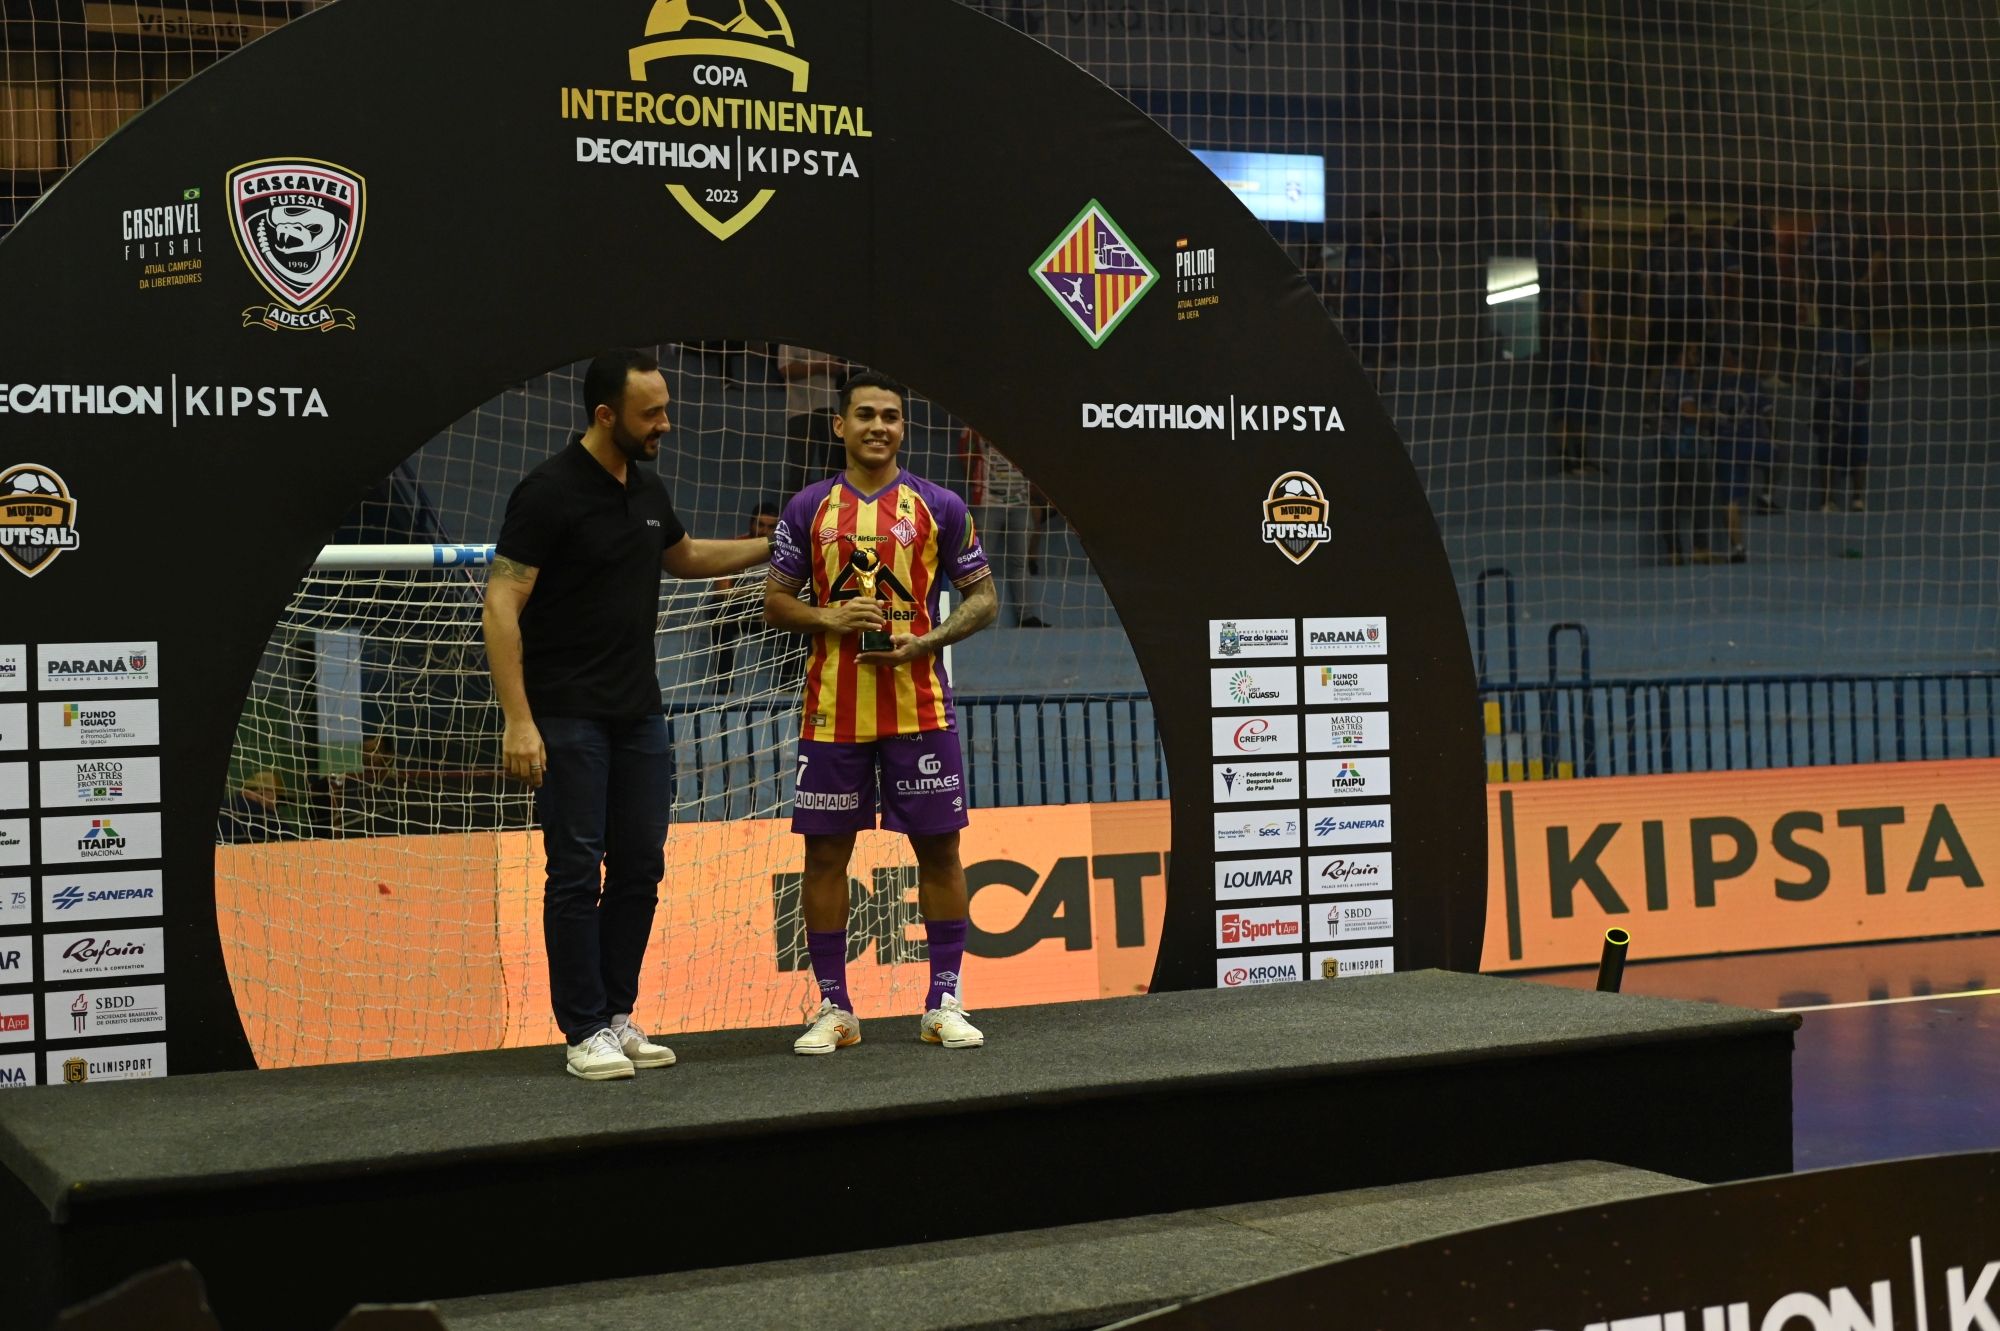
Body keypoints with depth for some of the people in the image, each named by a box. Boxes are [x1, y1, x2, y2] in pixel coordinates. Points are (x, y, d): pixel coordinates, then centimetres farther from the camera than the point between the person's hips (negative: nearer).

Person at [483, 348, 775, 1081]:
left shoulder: (648, 490, 9)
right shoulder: (549, 491, -14)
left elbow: (685, 556, 30)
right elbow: (501, 607, -16)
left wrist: (777, 547, 23)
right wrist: (518, 720, -22)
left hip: (639, 714, 7)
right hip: (569, 717, -7)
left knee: (640, 867, 8)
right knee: (577, 872, -3)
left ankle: (618, 1016, 18)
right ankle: (585, 1032, 4)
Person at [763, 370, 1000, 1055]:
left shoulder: (939, 506, 3)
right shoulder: (809, 507, 7)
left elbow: (983, 597, 5)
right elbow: (776, 600, 9)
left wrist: (928, 640, -11)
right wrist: (829, 620, -10)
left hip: (919, 708, -1)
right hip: (832, 710, 1)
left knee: (938, 849, 1)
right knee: (826, 853, 2)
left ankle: (944, 1004, 11)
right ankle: (834, 1009, 12)